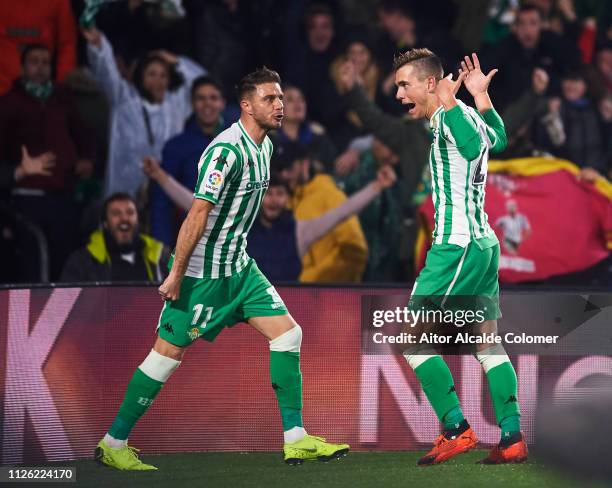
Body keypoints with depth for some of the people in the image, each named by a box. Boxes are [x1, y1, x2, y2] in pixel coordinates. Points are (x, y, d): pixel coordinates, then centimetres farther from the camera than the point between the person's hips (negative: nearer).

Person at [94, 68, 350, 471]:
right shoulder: (227, 150, -21)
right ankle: (113, 444, 9)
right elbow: (198, 213, -23)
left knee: (288, 333, 0)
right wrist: (176, 274, -23)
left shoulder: (264, 146, 8)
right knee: (169, 351, -3)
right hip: (201, 270, -9)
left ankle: (296, 439, 2)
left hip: (239, 266, 9)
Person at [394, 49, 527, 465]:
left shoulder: (449, 116, -13)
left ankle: (457, 430, -9)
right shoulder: (469, 116, 14)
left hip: (457, 246, -10)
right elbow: (498, 139, 37)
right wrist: (482, 97, 30)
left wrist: (448, 102, -34)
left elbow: (475, 147, -35)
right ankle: (513, 439, 8)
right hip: (485, 243, 10)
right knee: (488, 344, 11)